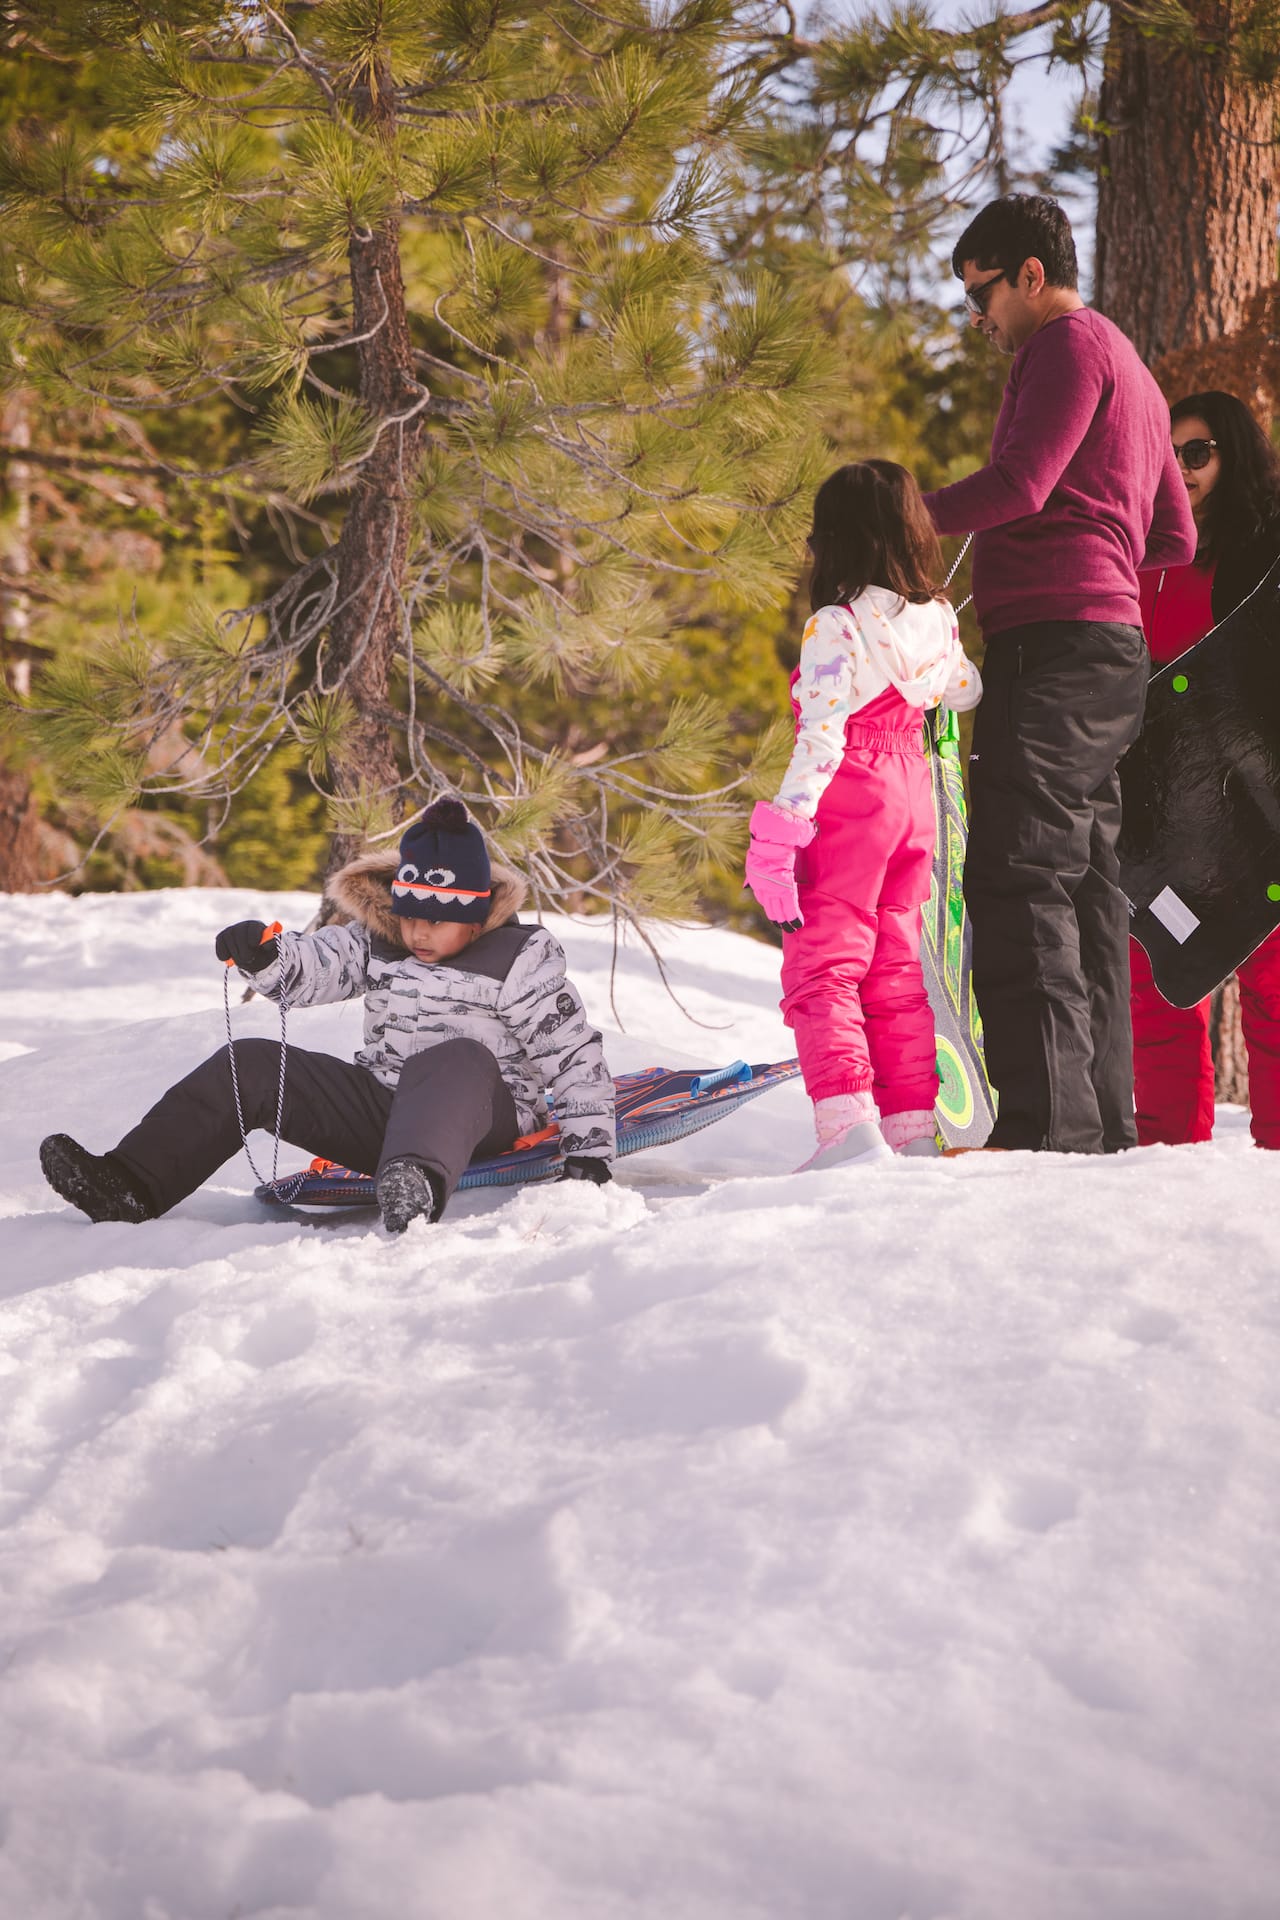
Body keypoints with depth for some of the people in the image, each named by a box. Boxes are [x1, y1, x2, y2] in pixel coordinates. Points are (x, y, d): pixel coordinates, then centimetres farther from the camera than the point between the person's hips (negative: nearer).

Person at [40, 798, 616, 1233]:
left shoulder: (520, 962, -6)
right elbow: (311, 966, 1)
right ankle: (130, 1186, -14)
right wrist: (264, 956, -23)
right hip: (380, 1106, 6)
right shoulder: (375, 943, 9)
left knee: (456, 1060, -42)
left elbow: (575, 1055, -7)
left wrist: (588, 1151, -14)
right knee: (251, 1066, -6)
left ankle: (419, 1188, -73)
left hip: (483, 1120, -6)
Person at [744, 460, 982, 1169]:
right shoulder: (935, 619, 6)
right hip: (911, 794, 7)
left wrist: (781, 833, -20)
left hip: (848, 801, -7)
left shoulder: (835, 626, -15)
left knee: (822, 966, -5)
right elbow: (964, 690, 24)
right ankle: (912, 1123, 15)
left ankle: (846, 1120, -18)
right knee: (895, 966, 14)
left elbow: (820, 738, -21)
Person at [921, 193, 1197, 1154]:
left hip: (1054, 645, -10)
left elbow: (1019, 484, -16)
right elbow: (1178, 539, 28)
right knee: (1088, 884, 8)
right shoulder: (1135, 373, 28)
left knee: (1021, 878, -14)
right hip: (1115, 650, 10)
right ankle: (1104, 1126, 9)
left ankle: (1047, 1120, -20)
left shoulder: (1071, 345, -3)